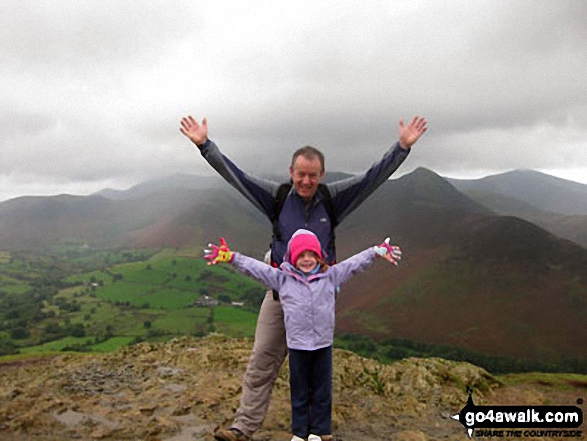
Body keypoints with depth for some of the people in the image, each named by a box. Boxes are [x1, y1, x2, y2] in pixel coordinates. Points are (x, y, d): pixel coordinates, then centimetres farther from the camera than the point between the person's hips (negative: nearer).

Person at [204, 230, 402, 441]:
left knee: (322, 391, 13)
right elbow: (255, 268, -7)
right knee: (299, 391, 13)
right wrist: (230, 257, -14)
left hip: (323, 345, 1)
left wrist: (378, 251, -6)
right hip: (297, 346, -1)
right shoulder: (281, 278, -3)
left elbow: (355, 263, 0)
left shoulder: (331, 275, -1)